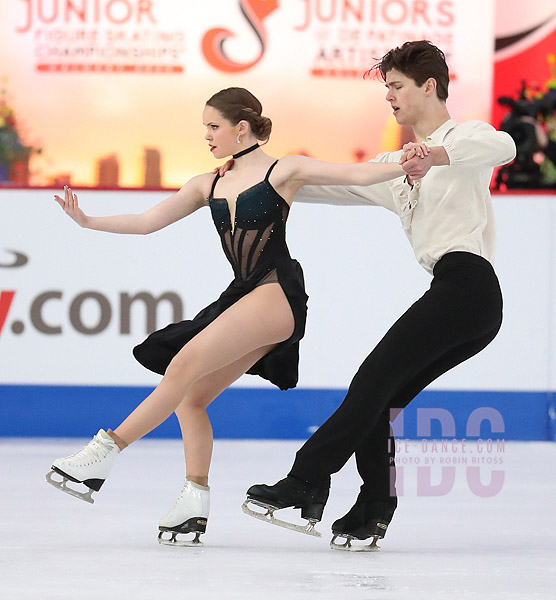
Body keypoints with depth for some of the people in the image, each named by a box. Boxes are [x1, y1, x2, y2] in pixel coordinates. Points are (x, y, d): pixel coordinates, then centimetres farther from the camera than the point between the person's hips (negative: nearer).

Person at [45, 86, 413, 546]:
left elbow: (358, 175, -1)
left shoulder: (284, 170, 4)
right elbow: (147, 222, 18)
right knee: (190, 398, -1)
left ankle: (107, 449, -23)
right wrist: (88, 222, 9)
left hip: (278, 293, -8)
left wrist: (404, 165, -18)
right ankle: (196, 502, 2)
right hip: (242, 297, 8)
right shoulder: (209, 185, 20)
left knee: (185, 365, -20)